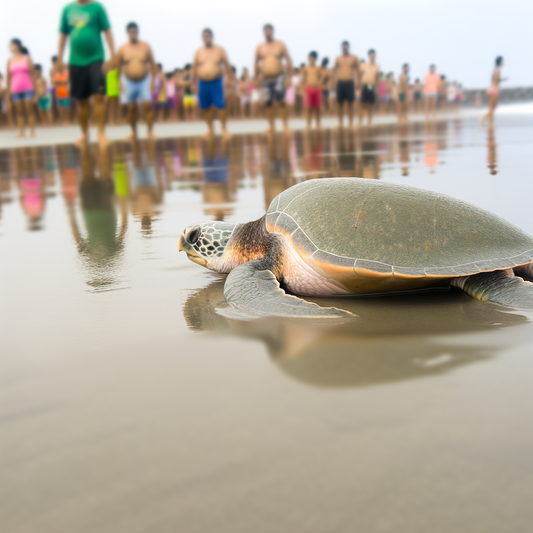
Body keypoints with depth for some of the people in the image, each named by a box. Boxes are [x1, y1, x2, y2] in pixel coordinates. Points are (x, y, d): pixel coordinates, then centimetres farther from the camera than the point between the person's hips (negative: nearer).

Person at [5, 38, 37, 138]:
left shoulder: (27, 58, 1)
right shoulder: (10, 61, 8)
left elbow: (32, 74, 1)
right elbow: (8, 77, 9)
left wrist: (34, 90, -3)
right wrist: (8, 92, 6)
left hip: (27, 88, -3)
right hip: (16, 89, 3)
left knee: (30, 110, -4)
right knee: (19, 112, 3)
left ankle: (32, 131, 1)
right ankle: (21, 132, 5)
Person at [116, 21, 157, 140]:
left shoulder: (145, 46, -2)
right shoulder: (122, 49, -2)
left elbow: (153, 64, -1)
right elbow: (118, 67, 3)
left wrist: (153, 81, -7)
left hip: (144, 81, -1)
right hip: (130, 82, 1)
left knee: (147, 106, -12)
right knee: (132, 108, 5)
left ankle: (150, 131, -7)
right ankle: (134, 132, 19)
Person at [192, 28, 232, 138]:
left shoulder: (220, 50, 1)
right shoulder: (199, 51, 6)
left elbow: (227, 65, 2)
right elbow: (194, 68, 9)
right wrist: (194, 84, 7)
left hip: (216, 83, -2)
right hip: (203, 83, 2)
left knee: (220, 106, -8)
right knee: (206, 107, 7)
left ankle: (224, 129, 2)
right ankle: (210, 129, 20)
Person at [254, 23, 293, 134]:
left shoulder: (280, 45, 2)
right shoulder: (260, 47, 7)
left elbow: (289, 61, 0)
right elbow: (256, 64, 10)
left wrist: (289, 77, -7)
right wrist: (256, 78, 6)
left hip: (278, 78, -2)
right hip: (265, 79, 2)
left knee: (281, 102, -9)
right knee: (268, 103, 2)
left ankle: (286, 125, -3)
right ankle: (271, 127, 10)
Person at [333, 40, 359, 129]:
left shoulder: (354, 58, 3)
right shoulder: (338, 59, 11)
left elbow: (358, 70, 2)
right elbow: (335, 70, 15)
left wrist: (357, 81, -8)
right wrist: (335, 78, -2)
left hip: (349, 82, -3)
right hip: (340, 83, 3)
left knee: (350, 103, -3)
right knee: (340, 103, 3)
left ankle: (351, 122, 1)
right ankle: (340, 122, 9)